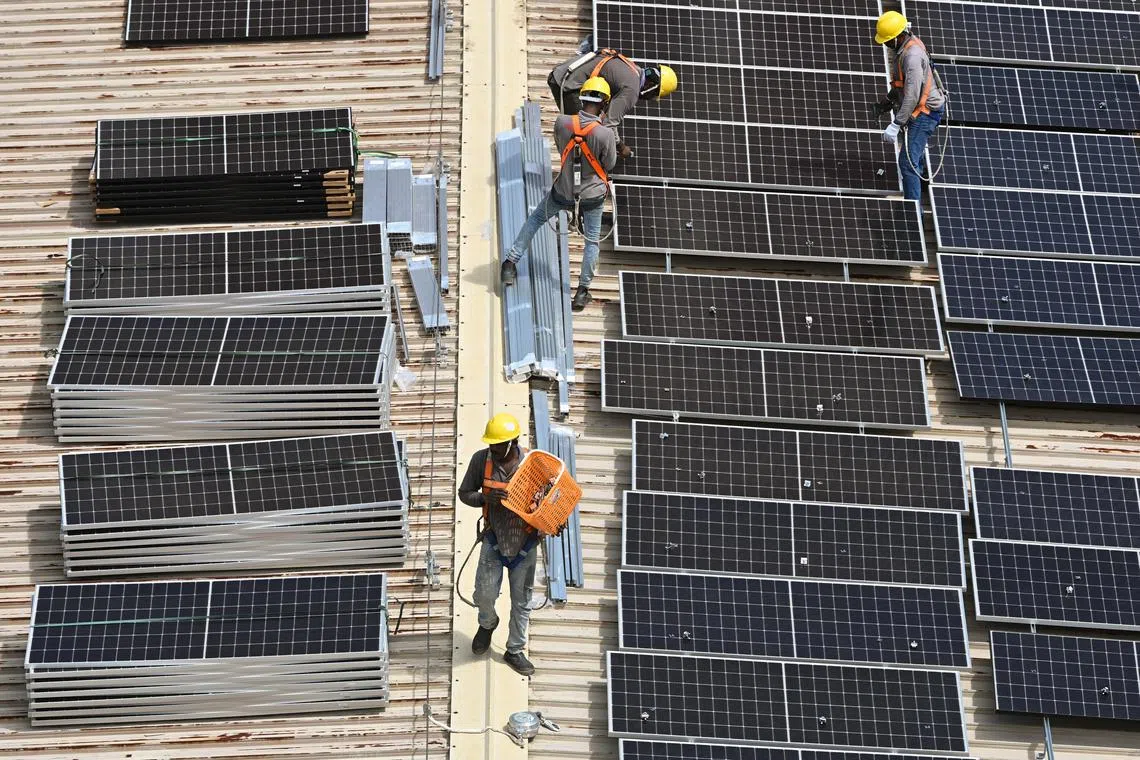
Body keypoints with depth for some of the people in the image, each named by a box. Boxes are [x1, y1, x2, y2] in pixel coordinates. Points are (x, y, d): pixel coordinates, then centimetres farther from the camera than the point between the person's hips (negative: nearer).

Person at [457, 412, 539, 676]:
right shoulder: (481, 460, -11)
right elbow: (464, 493, -1)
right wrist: (485, 498, -22)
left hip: (525, 543, 0)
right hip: (494, 540, 0)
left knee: (522, 600, 9)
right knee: (485, 593, -4)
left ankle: (515, 651, 28)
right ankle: (487, 624, 32)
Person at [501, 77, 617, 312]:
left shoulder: (562, 123, -18)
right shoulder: (606, 134, -25)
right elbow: (609, 165, -8)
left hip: (564, 192, 2)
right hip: (593, 195, -2)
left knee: (536, 218, 26)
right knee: (592, 241, 18)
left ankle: (511, 262, 25)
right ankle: (582, 291, 22)